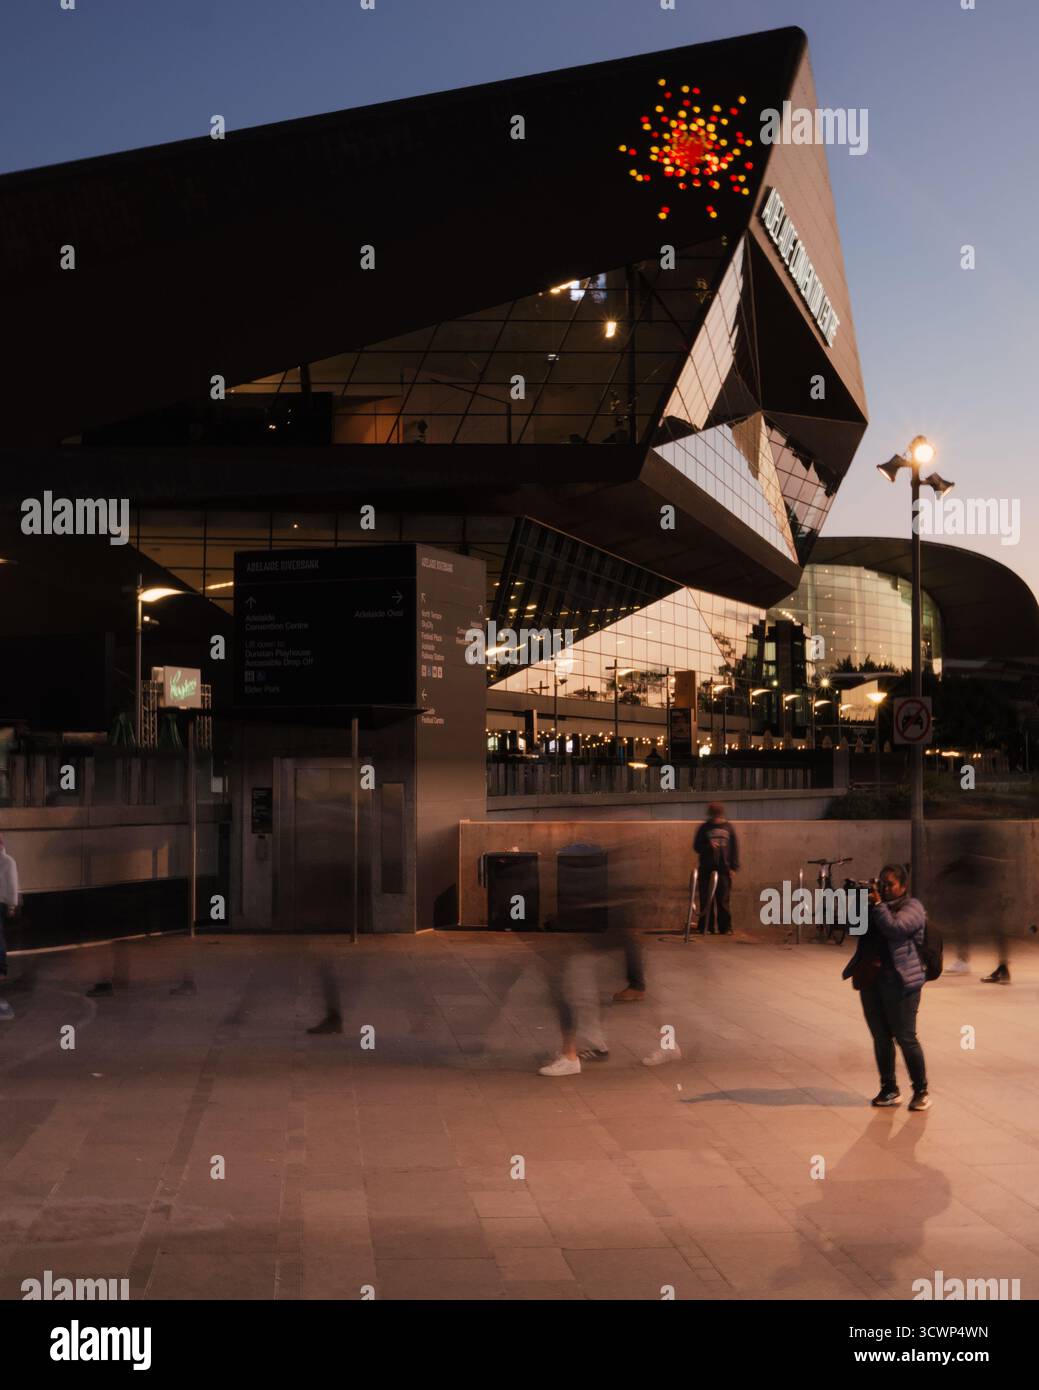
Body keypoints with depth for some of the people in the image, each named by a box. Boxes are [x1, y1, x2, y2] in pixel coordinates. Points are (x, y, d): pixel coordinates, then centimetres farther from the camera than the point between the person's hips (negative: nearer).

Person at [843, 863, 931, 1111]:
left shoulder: (912, 907, -3)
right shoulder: (873, 905, 17)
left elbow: (894, 928, -19)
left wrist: (878, 904, -14)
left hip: (899, 982, -7)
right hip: (871, 980, 7)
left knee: (905, 1038, -5)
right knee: (880, 1037, 9)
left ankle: (921, 1091, 5)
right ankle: (889, 1090, 16)